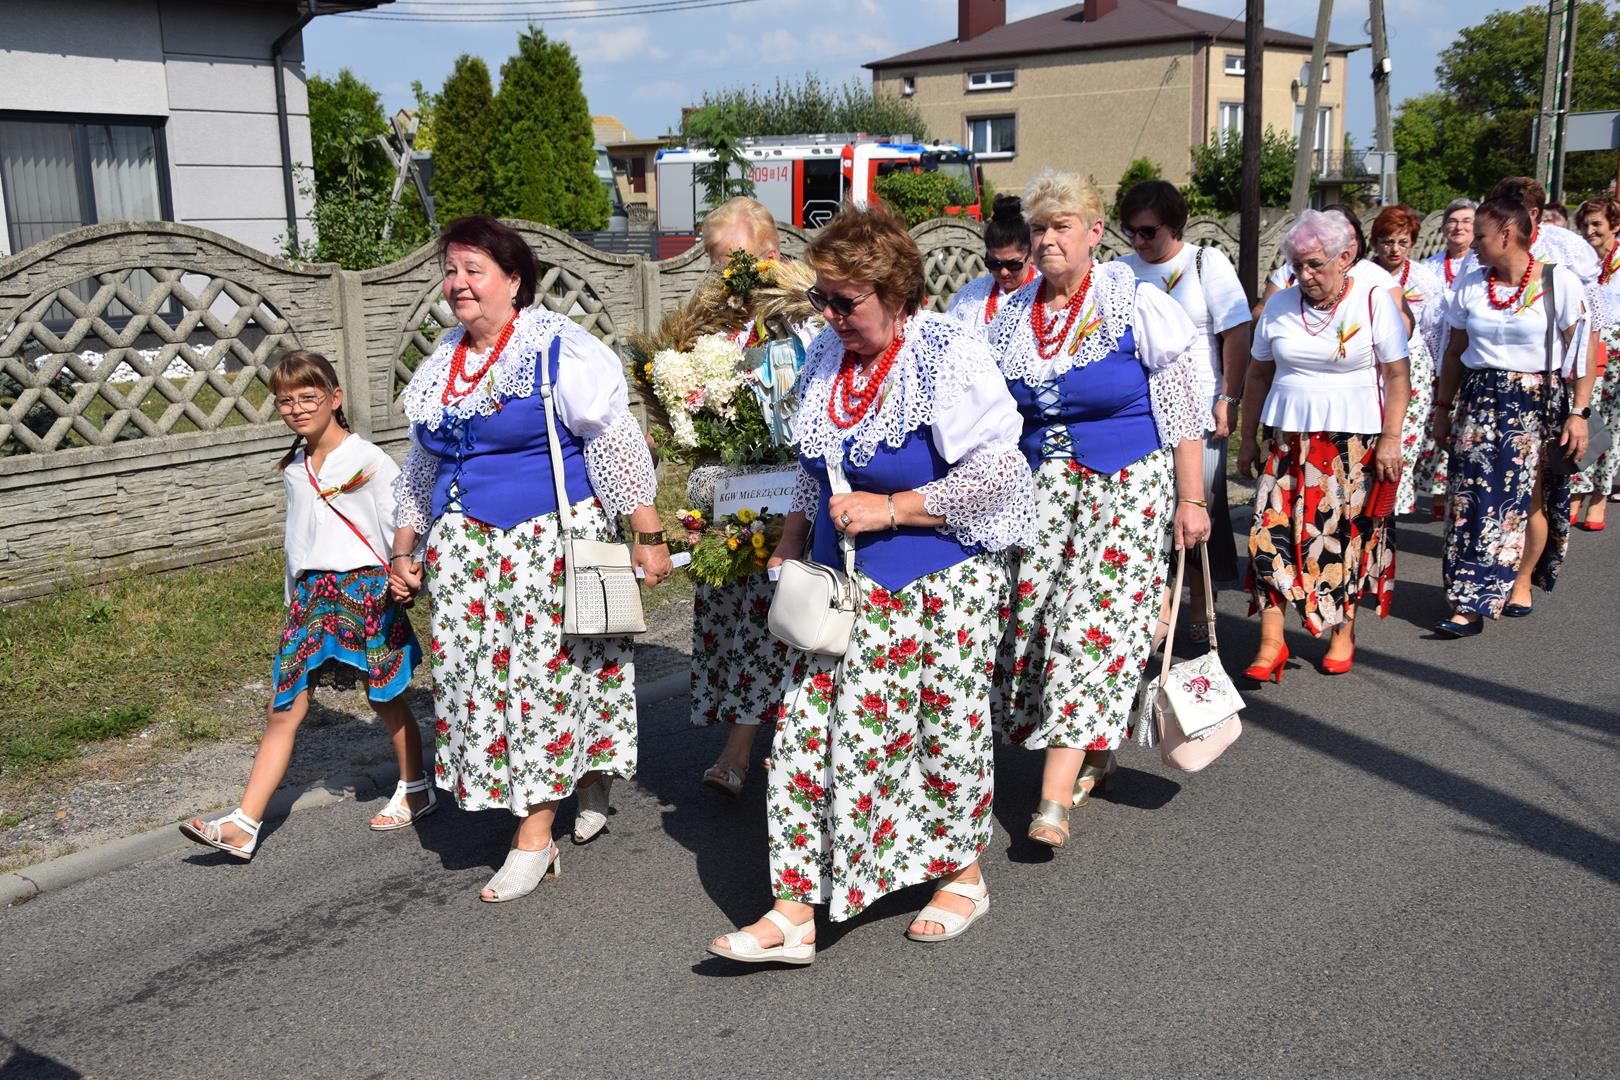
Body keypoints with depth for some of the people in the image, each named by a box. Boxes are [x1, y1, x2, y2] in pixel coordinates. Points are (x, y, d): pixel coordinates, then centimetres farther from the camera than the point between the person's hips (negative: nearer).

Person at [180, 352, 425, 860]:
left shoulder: (368, 460, -7)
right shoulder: (294, 469, 13)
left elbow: (401, 527, -6)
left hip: (365, 588, -5)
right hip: (310, 592, 6)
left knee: (386, 698, 7)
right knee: (284, 708, 1)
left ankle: (415, 791, 29)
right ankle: (243, 826, 0)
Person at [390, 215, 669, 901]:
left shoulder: (558, 349, -9)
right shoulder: (440, 364, 13)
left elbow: (616, 444, -11)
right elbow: (421, 466, 22)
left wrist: (649, 535, -14)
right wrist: (404, 550, 20)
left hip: (553, 539, -6)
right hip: (464, 547, 7)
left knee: (546, 672, -4)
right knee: (474, 674, 4)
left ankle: (534, 837, 7)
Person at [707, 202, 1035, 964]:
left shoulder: (947, 354, -14)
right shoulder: (827, 355, 6)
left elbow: (997, 473, -18)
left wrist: (891, 510, -20)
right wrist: (796, 531, 10)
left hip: (940, 583, -6)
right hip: (845, 583, 6)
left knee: (945, 729, 7)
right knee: (810, 726, 0)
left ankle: (964, 875, 32)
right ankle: (796, 908, 6)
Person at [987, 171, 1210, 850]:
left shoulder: (1137, 305, -6)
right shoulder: (1011, 316, 8)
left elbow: (1185, 408, -6)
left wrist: (1191, 499, -9)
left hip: (1126, 486, -5)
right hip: (1039, 488, 5)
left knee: (1091, 621, -11)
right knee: (1031, 614, 0)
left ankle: (1056, 795, -12)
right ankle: (1093, 755, 20)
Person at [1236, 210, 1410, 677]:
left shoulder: (1374, 301, -3)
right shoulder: (1279, 306, 6)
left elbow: (1397, 376, -3)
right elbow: (1259, 375, 13)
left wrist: (1391, 439, -10)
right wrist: (1248, 440, 12)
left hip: (1356, 440, -2)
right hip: (1290, 439, 3)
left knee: (1347, 536, 2)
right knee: (1272, 532, -8)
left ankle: (1343, 632, 20)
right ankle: (1270, 643, -3)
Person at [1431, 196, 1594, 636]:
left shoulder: (1559, 282, -5)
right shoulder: (1471, 286, 7)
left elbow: (1582, 352, -5)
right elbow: (1455, 352, 14)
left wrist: (1579, 412, -10)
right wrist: (1442, 408, 12)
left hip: (1537, 402, -3)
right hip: (1479, 401, 3)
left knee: (1531, 497, 1)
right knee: (1473, 497, -4)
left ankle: (1520, 582, 22)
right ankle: (1469, 604, 1)